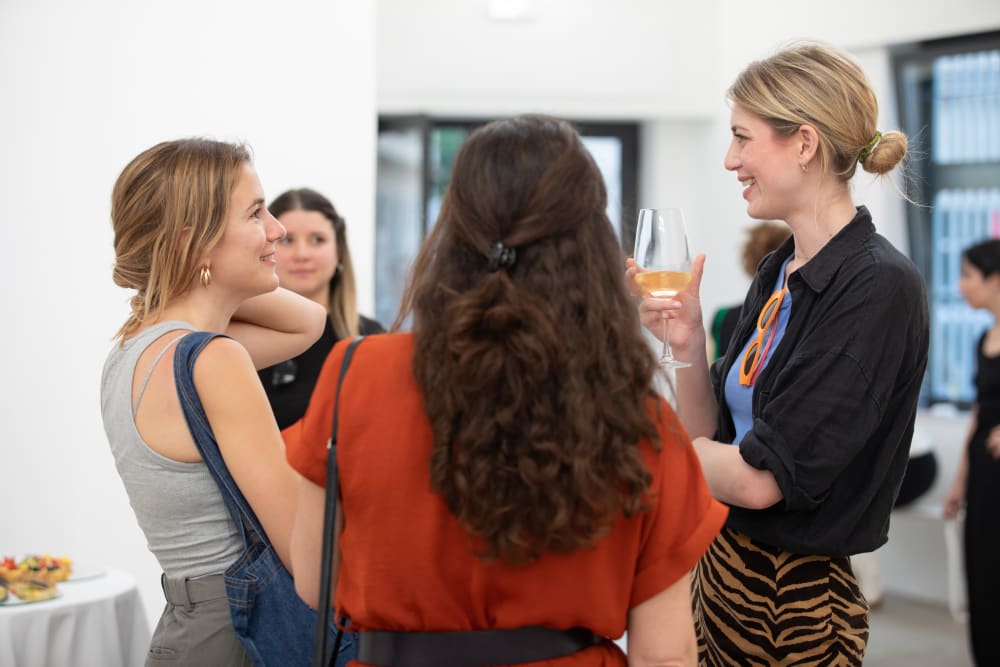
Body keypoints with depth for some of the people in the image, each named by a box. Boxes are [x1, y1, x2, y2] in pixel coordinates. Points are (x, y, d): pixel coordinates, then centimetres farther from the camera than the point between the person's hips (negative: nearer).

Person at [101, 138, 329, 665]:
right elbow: (306, 553, -21)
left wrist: (207, 282, 8)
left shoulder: (135, 346, 7)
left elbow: (307, 323, 19)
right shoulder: (212, 361, -20)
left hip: (183, 624, 9)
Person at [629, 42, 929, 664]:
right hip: (721, 571, 7)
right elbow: (710, 439, 8)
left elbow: (759, 478, -23)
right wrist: (688, 342, -7)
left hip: (797, 605, -7)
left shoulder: (878, 288, -20)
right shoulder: (778, 273, 6)